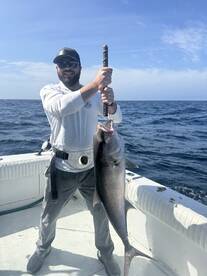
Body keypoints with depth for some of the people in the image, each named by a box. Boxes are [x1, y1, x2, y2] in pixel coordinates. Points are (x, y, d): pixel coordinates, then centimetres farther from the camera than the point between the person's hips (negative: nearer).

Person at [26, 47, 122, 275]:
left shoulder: (94, 93, 3)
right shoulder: (49, 91, -5)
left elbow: (117, 118, -6)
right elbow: (62, 107, -28)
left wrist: (111, 102, -27)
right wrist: (95, 85, -35)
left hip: (92, 167, 2)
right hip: (62, 168, -1)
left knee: (102, 215, 16)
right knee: (48, 216, 18)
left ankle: (105, 253, 43)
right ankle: (43, 248, 50)